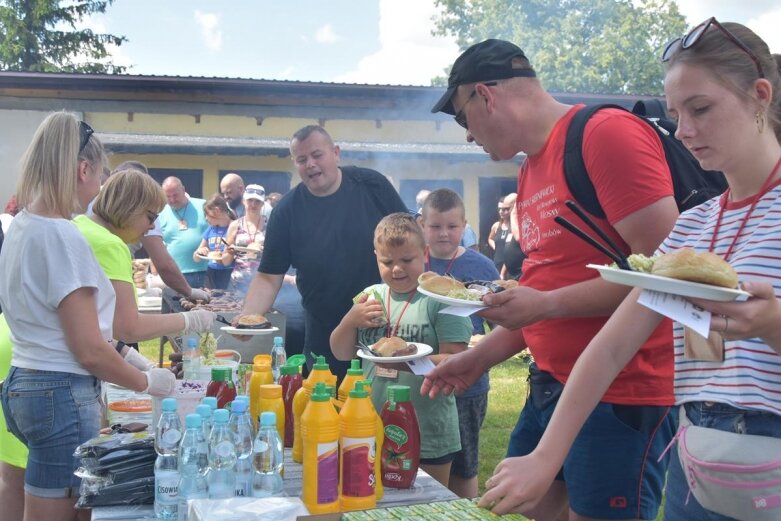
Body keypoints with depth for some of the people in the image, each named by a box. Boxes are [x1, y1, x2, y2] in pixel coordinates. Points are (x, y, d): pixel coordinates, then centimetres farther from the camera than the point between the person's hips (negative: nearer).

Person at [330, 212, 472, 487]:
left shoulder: (440, 300, -9)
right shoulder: (370, 297, 6)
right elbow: (341, 353, 9)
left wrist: (410, 362, -30)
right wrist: (351, 320, -10)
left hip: (428, 436, -4)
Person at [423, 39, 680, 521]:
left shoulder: (607, 133, -14)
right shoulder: (530, 173, 13)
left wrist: (546, 304, -20)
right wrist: (478, 358, 13)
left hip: (623, 395, -8)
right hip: (552, 386, 9)